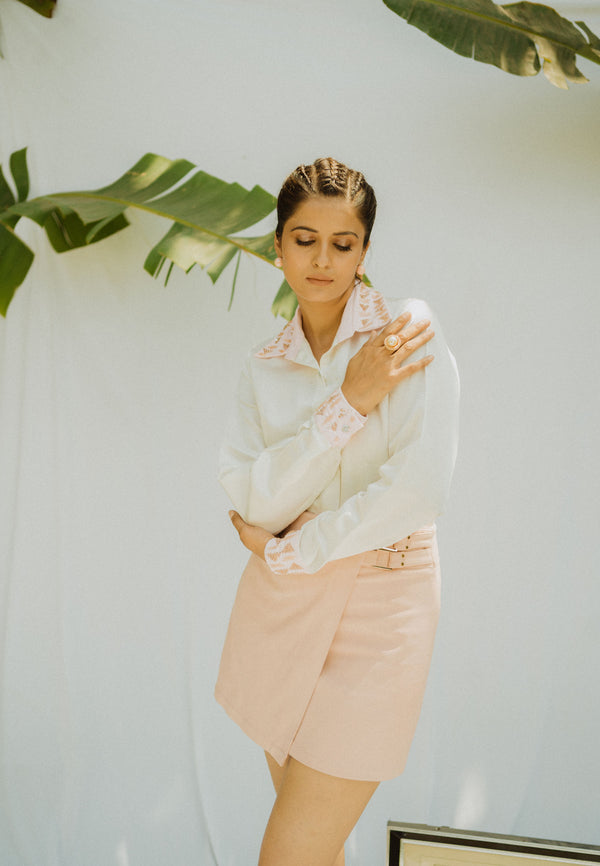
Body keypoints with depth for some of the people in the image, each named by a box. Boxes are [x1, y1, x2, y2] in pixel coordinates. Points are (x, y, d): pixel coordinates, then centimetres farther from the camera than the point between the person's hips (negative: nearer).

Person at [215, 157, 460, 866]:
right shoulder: (264, 365, 4)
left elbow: (420, 487, -22)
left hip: (379, 603, -4)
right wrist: (351, 401, -19)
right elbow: (255, 499, -8)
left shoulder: (410, 330, -10)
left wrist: (282, 549, -10)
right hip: (282, 603, 5)